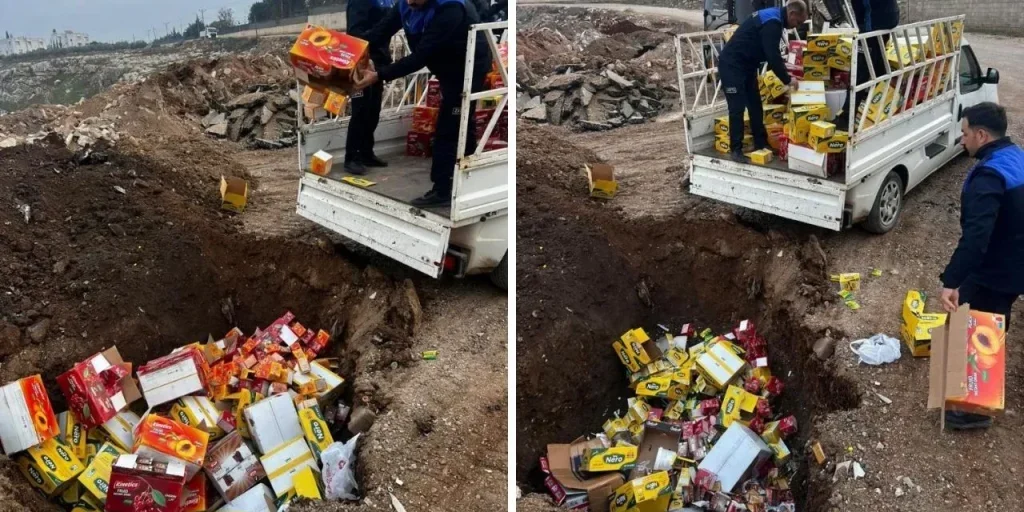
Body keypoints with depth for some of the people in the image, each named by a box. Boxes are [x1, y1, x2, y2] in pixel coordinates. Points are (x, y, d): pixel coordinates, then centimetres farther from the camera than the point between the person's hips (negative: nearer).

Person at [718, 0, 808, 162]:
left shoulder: (772, 18, 11)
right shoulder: (772, 22, -21)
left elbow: (772, 54, 23)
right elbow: (772, 56, -24)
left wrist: (783, 67, 12)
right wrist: (787, 80, -14)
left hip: (746, 66, 11)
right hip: (732, 65, -11)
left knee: (755, 105, 11)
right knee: (737, 108, -8)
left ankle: (761, 144, 18)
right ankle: (736, 149, -1)